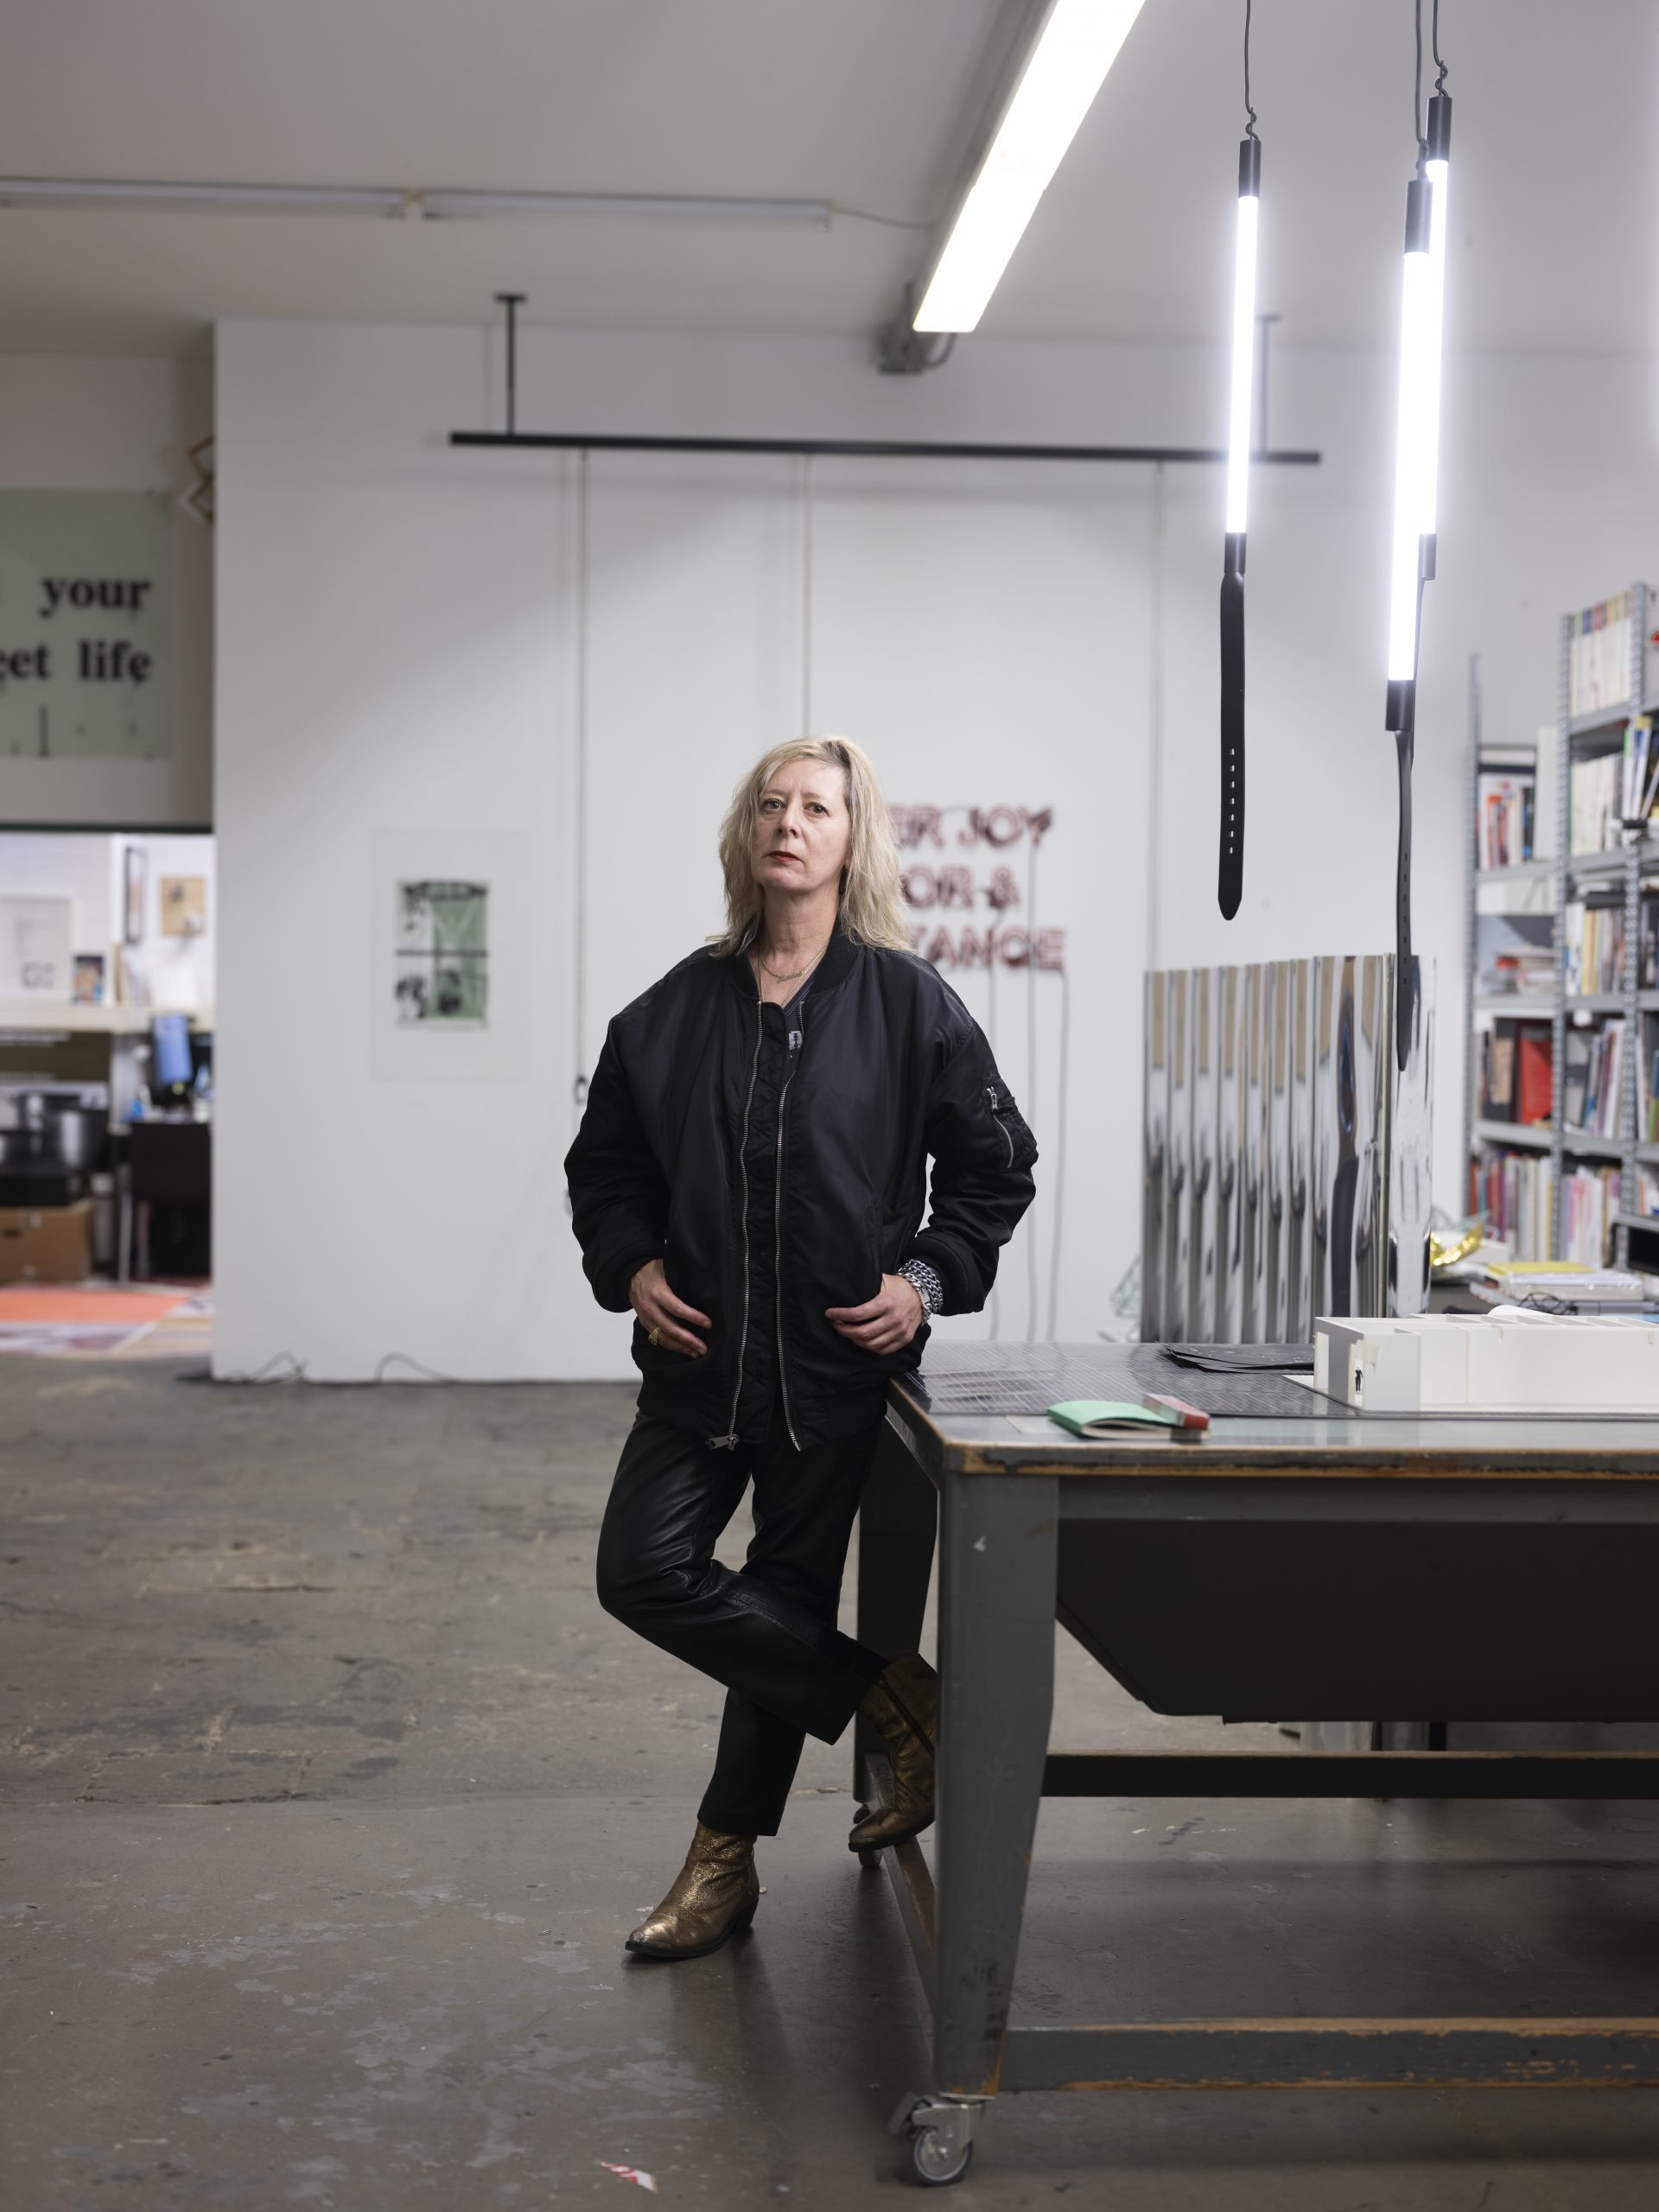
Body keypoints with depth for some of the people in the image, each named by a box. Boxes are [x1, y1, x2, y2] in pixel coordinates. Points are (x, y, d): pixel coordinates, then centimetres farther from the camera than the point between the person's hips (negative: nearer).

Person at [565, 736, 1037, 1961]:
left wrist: (927, 1280, -8)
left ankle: (727, 1858, 22)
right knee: (645, 1572, -6)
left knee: (788, 1601, 6)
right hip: (699, 1354, 3)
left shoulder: (908, 1001, -3)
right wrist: (631, 1265, -3)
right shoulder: (677, 1007, 4)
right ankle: (893, 1697, 9)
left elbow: (995, 1166, 4)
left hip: (836, 1362, -3)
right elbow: (605, 1161, 14)